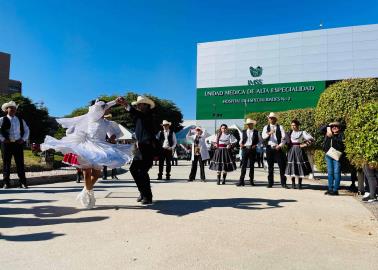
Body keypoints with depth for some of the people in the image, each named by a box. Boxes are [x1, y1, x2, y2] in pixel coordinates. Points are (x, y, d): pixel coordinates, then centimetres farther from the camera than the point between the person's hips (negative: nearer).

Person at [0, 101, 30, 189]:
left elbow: (27, 130, 17)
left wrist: (23, 139, 4)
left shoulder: (20, 120, 13)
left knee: (20, 163, 2)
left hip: (18, 144, 2)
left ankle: (22, 182, 5)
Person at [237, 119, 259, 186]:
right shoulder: (244, 132, 11)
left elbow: (258, 140, 7)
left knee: (252, 165, 7)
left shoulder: (256, 132, 7)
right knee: (244, 165, -4)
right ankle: (241, 181, -4)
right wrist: (241, 144, -6)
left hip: (252, 150, 0)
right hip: (245, 149, 0)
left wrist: (255, 145, -10)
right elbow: (242, 140, 14)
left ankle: (251, 180, 16)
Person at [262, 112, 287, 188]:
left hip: (278, 148, -1)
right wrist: (269, 133, -24)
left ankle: (283, 183, 2)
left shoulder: (280, 127, 5)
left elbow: (284, 138, -1)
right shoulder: (266, 127, 10)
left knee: (282, 166, -5)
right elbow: (263, 136, -5)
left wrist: (280, 145, -14)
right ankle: (270, 183, 14)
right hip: (269, 148, 2)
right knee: (270, 166, 7)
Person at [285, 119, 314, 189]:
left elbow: (311, 139, -8)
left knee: (300, 167, -1)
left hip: (299, 151, -3)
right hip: (291, 151, 3)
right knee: (292, 167, 2)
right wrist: (288, 145, 5)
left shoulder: (302, 132, -2)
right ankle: (293, 184, 9)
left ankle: (299, 184, 7)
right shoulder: (290, 133, 11)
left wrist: (305, 144, -9)